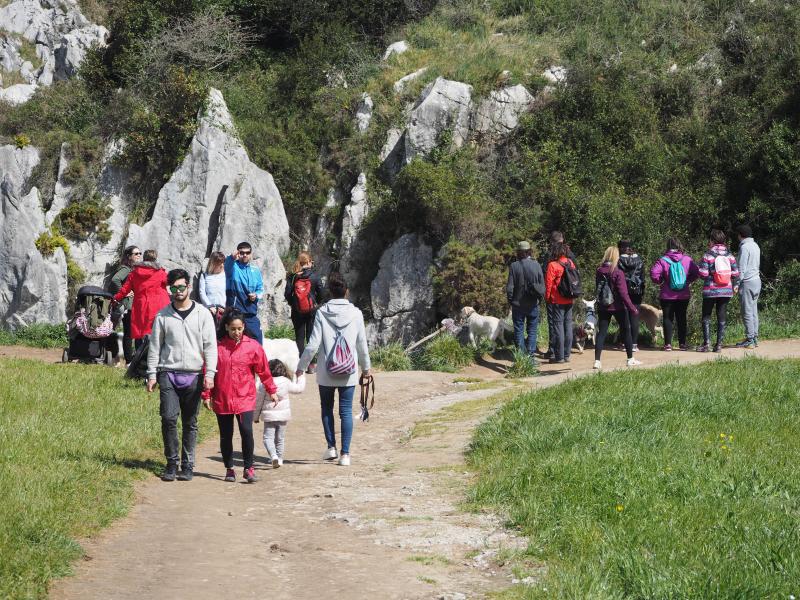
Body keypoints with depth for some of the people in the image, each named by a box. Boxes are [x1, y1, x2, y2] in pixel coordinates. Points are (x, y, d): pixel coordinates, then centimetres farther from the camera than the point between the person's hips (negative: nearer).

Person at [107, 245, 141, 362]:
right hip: (127, 305, -9)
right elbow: (115, 280, -28)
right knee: (128, 333, -3)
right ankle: (129, 360, 0)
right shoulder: (125, 269, -11)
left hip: (136, 305, 9)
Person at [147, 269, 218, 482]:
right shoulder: (162, 316, 8)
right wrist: (152, 374, 4)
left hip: (193, 376, 0)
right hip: (168, 374, 0)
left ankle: (187, 466, 11)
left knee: (190, 423, 4)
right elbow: (155, 346, 10)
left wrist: (209, 373, -7)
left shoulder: (203, 315, 6)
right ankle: (172, 463, 1)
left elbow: (210, 346, 3)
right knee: (169, 418, -10)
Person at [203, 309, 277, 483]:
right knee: (226, 435, 9)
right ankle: (229, 469, 23)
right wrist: (207, 395, 4)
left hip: (245, 398, -1)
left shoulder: (252, 346, 0)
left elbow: (263, 369, 8)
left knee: (246, 431, -14)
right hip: (222, 399, 1)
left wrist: (272, 391, 13)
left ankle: (248, 468, -1)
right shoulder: (217, 346, 0)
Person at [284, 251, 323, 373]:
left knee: (299, 337, 8)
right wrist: (317, 303, 15)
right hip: (312, 311, -1)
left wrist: (292, 303, 12)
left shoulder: (292, 277, -5)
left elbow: (287, 294, -6)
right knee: (311, 336, 7)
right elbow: (320, 293, -3)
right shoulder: (314, 276, -8)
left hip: (297, 311, 1)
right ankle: (312, 364, 8)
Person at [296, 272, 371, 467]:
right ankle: (345, 453, 2)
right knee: (346, 411, 5)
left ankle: (331, 447, 14)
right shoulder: (356, 314, -4)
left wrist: (301, 367, 2)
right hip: (349, 372, 1)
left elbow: (313, 345, -10)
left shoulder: (322, 313, -8)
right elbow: (362, 345, 4)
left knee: (327, 408, 17)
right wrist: (366, 367, 19)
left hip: (326, 372, -1)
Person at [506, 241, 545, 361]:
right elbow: (542, 286, -1)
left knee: (519, 330, 6)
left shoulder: (514, 266, -10)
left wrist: (511, 301, 6)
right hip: (533, 304, 1)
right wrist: (539, 300, 13)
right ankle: (531, 356, 5)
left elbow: (510, 287, -8)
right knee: (532, 330, 9)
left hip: (518, 304, -1)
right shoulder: (536, 265, -5)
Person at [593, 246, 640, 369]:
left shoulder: (599, 271, -2)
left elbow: (597, 289, 8)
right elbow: (623, 293, -17)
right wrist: (632, 308, -12)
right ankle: (630, 359, 19)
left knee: (601, 332, 4)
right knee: (626, 331, 12)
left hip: (603, 307, 4)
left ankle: (597, 361, -6)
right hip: (618, 307, -4)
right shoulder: (618, 273, -16)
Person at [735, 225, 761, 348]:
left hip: (747, 282, -9)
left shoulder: (745, 247, -13)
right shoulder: (755, 246, 15)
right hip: (757, 280, 9)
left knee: (747, 312, -7)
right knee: (753, 311, 11)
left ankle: (750, 340, -8)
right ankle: (754, 338, 12)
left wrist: (737, 283, -13)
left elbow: (742, 268, -16)